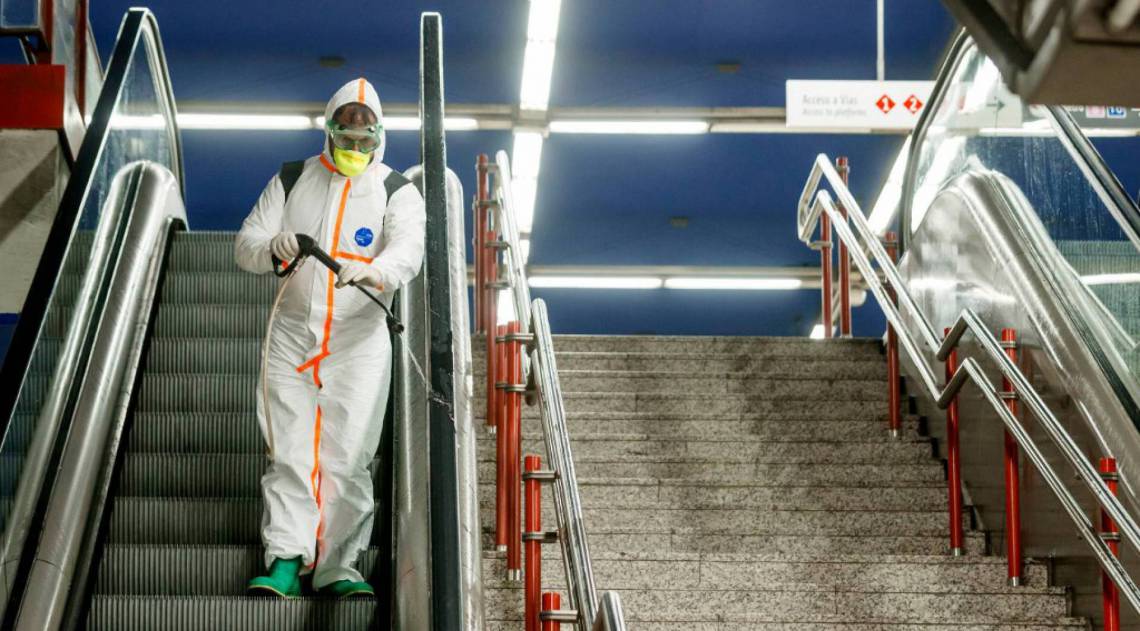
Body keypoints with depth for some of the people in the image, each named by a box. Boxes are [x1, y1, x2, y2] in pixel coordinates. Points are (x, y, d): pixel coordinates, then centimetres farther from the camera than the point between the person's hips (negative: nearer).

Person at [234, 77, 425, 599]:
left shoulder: (397, 192, 5)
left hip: (360, 340, -1)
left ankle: (337, 567, 1)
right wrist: (272, 248, -20)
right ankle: (284, 564, -5)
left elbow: (408, 250, -14)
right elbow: (245, 244, 4)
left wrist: (376, 272, -37)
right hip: (292, 334, 2)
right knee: (289, 452, -4)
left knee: (347, 458, -5)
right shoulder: (291, 181, 12)